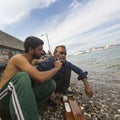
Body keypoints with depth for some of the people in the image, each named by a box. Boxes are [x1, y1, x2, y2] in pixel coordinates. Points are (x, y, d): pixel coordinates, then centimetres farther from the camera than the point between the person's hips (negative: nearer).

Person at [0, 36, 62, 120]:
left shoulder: (29, 61, 9)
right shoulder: (18, 58, -18)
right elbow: (40, 77, -30)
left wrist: (49, 90, 2)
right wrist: (56, 68, -14)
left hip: (20, 97, 8)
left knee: (51, 84, -5)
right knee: (23, 76, -38)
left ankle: (27, 109, -11)